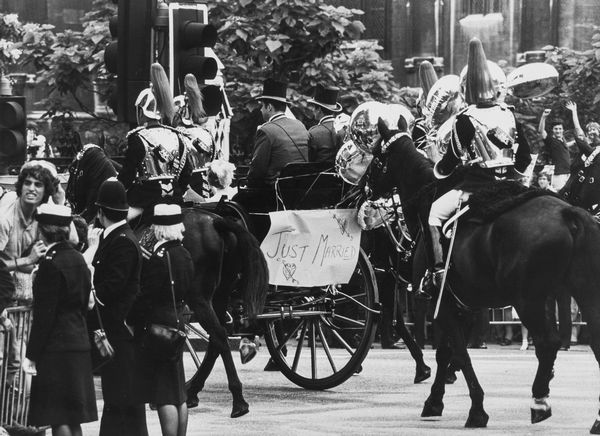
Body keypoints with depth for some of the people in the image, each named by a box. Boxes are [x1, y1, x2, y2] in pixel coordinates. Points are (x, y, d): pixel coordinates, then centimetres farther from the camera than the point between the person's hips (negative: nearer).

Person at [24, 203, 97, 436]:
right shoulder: (78, 259, 9)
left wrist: (32, 354, -13)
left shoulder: (51, 263, -15)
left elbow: (44, 314, -17)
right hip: (79, 343, 9)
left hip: (56, 347, -9)